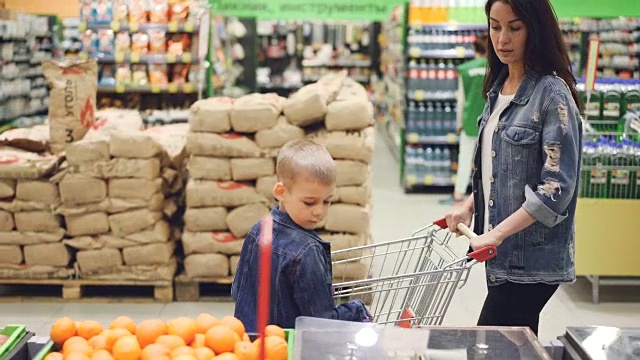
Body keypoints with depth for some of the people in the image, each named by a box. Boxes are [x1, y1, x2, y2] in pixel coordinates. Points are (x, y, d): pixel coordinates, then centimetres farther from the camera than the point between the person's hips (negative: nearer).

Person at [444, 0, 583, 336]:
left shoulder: (552, 94, -14)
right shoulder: (499, 87, 9)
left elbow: (557, 187, -19)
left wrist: (497, 233, -21)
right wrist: (469, 205, 6)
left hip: (532, 259, -7)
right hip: (503, 252, 7)